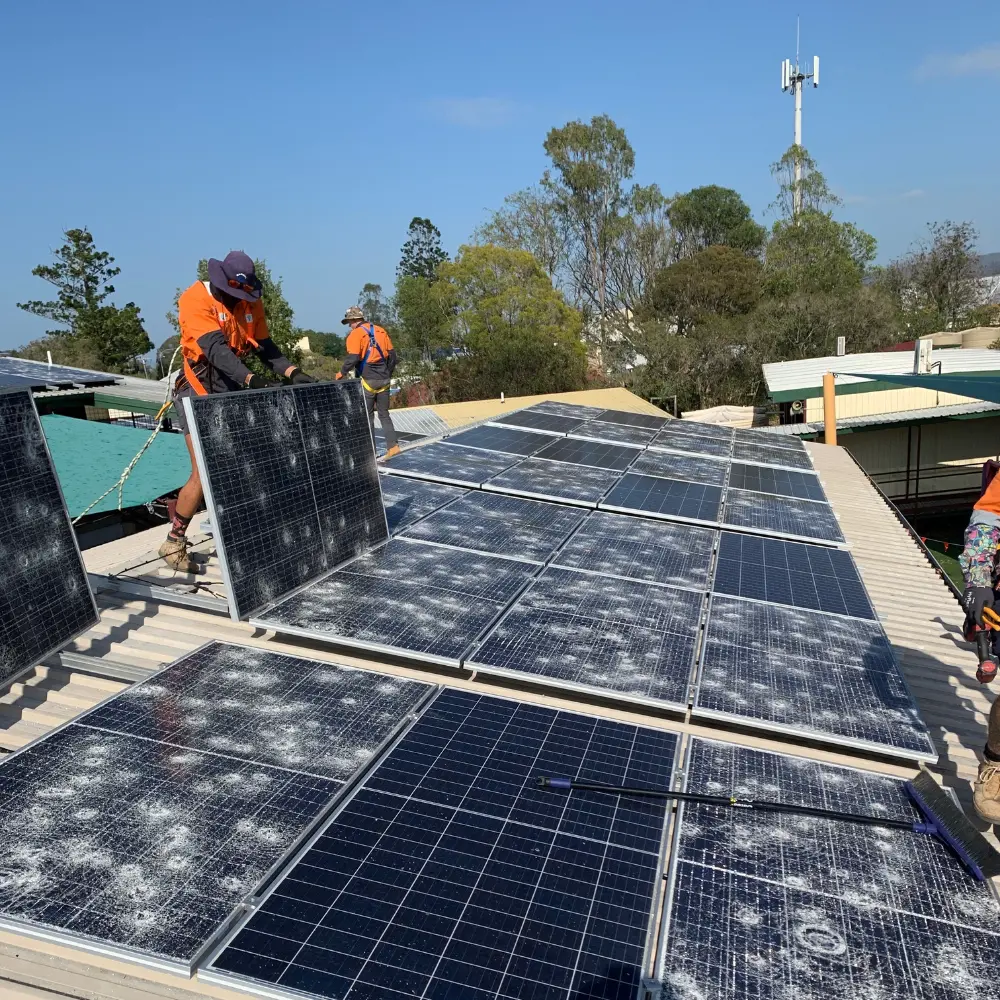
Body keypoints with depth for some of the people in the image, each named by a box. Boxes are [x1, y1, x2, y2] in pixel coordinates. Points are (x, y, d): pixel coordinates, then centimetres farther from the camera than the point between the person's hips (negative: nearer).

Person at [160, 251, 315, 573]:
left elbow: (264, 346, 1)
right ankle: (174, 542, 7)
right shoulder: (195, 301, -17)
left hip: (234, 394, 6)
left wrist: (292, 372, -16)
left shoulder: (250, 302, 3)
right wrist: (251, 379, -43)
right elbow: (216, 348, -30)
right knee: (203, 475, -10)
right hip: (200, 396, -6)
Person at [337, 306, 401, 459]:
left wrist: (341, 373, -2)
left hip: (368, 381, -5)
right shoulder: (380, 331, 9)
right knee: (384, 414, 12)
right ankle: (393, 445, 3)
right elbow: (392, 354, 10)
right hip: (384, 380, 5)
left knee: (367, 416, 4)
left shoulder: (355, 334, -9)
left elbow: (352, 358, -17)